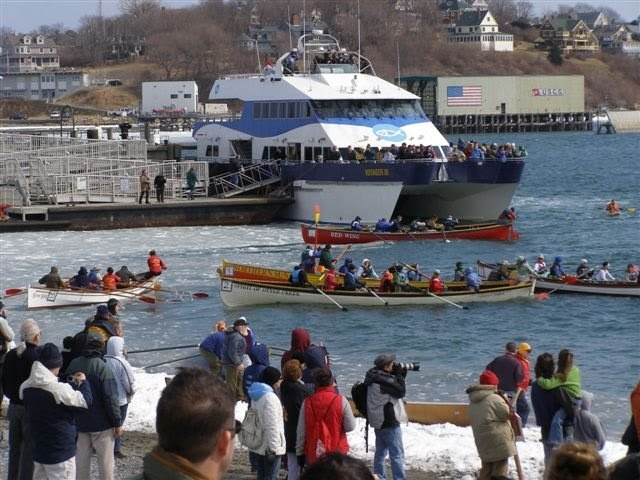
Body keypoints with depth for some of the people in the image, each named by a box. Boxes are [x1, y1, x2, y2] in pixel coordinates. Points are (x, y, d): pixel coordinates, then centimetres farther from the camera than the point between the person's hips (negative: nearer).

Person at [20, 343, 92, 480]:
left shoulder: (25, 387, 0)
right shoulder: (59, 389, -24)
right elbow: (85, 401, -13)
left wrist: (73, 384, 10)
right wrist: (83, 382, 3)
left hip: (39, 450, 7)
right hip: (60, 452, -7)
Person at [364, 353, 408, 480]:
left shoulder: (374, 377, 5)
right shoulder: (384, 380, -24)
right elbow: (401, 391, -16)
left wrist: (400, 374, 4)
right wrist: (399, 374, -10)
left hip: (379, 421, 10)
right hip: (389, 422, -10)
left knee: (380, 452, 16)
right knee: (397, 454, -3)